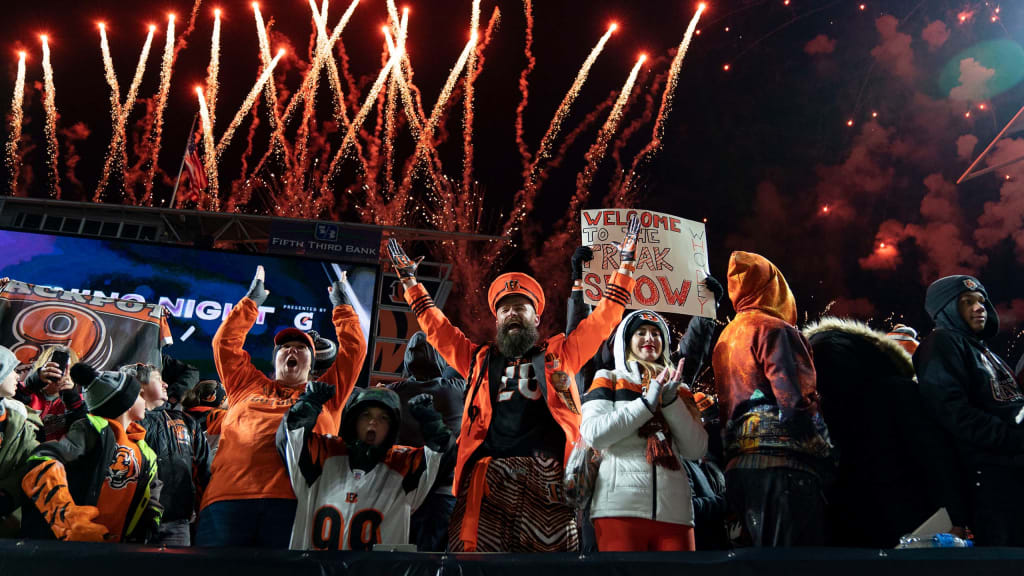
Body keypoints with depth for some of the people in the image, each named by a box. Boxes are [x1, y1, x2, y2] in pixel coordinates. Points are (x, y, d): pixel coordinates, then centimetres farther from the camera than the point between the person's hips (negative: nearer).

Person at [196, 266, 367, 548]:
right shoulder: (247, 385, 29)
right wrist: (251, 301, 36)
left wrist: (341, 305, 34)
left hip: (295, 501, -1)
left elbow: (354, 349, 25)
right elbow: (225, 343, 29)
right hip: (229, 497, 1)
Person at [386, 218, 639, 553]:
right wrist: (409, 280, 35)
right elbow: (437, 327, 31)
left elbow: (604, 317, 21)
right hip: (490, 472, 1)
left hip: (547, 473, -1)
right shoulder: (480, 360, 26)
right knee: (476, 549, -11)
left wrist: (625, 265, 22)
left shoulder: (561, 353, 22)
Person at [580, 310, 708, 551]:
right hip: (620, 507, -3)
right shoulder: (608, 379, 10)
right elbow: (593, 434, -7)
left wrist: (671, 401, -5)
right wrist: (647, 402, -8)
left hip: (675, 510, 3)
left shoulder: (678, 389, 18)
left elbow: (696, 450, 6)